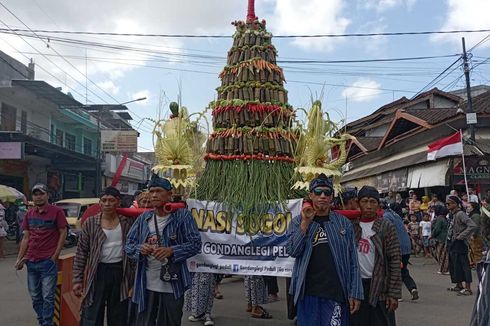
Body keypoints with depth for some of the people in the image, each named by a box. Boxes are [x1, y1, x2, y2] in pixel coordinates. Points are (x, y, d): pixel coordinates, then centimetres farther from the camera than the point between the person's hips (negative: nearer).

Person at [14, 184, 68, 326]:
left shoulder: (56, 211, -8)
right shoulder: (29, 214, 8)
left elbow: (63, 233, -6)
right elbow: (26, 237, 12)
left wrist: (55, 256, -9)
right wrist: (19, 258, 7)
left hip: (48, 262, -6)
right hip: (31, 262, 6)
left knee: (47, 297, 0)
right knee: (35, 297, 15)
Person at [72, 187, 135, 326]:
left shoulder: (127, 222, 0)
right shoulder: (90, 223, -3)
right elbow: (81, 253, -1)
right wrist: (77, 279, -5)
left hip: (120, 272, 1)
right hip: (98, 272, -1)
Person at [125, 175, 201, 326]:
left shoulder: (182, 215, -5)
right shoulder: (143, 218, 7)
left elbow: (195, 244, -8)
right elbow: (128, 245, 9)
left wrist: (171, 251, -22)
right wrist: (140, 249, -14)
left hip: (173, 284, -3)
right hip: (146, 285, 3)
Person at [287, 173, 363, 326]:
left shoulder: (344, 222, 2)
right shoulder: (298, 222, 4)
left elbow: (353, 261, 1)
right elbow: (293, 251, -9)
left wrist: (355, 293, -3)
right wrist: (305, 223, -13)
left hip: (336, 294, 0)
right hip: (308, 293, 1)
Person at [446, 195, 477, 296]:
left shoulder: (460, 214, -17)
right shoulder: (451, 215, 10)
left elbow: (472, 226, -27)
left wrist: (461, 236, -22)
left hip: (459, 244, -10)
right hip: (452, 243, 10)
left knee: (464, 265, -4)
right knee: (454, 265, 17)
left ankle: (468, 288, 1)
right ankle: (459, 285, 29)